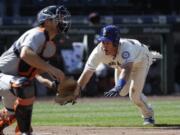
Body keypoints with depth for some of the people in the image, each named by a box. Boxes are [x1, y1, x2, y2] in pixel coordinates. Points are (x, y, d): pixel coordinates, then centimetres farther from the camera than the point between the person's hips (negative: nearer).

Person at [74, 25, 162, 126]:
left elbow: (127, 69, -66)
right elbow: (87, 72, -39)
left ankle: (148, 115, 16)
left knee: (135, 95, -18)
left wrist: (118, 87, -81)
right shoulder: (98, 52, -37)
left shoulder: (125, 47, -50)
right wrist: (77, 90, -53)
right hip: (121, 63, 5)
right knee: (123, 92, 21)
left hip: (140, 60, -5)